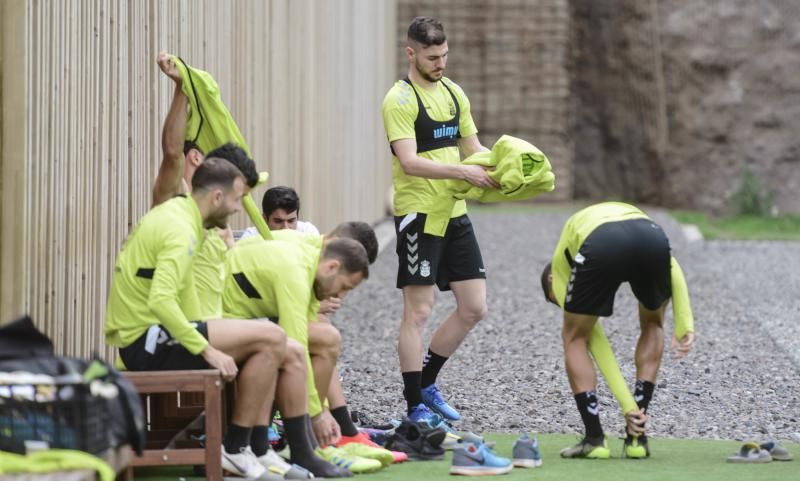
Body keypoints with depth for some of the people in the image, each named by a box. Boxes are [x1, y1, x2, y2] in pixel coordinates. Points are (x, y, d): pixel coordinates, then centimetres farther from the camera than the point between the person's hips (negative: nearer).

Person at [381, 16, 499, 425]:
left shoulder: (453, 93, 13)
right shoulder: (401, 100, -11)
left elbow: (472, 148, 18)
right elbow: (410, 162, -21)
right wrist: (463, 172, -27)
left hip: (455, 213, 8)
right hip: (419, 215, -8)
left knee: (473, 308, 8)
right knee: (418, 312, -3)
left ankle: (426, 382, 22)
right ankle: (415, 406, 3)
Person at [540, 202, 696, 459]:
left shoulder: (560, 262, 34)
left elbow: (595, 340, 28)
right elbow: (671, 268, 26)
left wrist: (628, 405, 27)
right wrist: (685, 324, 18)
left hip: (601, 247, -3)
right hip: (652, 237, 3)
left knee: (575, 338, 25)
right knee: (652, 324, 32)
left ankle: (595, 438, 17)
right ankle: (637, 437, 27)